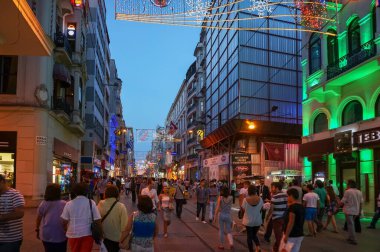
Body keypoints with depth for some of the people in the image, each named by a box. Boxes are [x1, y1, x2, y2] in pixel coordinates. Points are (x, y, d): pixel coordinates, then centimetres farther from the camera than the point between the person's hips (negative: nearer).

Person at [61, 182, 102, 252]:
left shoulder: (69, 204, -5)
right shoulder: (91, 203, -7)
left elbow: (64, 221, -2)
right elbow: (97, 220, -9)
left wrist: (66, 230, 17)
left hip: (73, 234, 1)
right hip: (87, 234, -1)